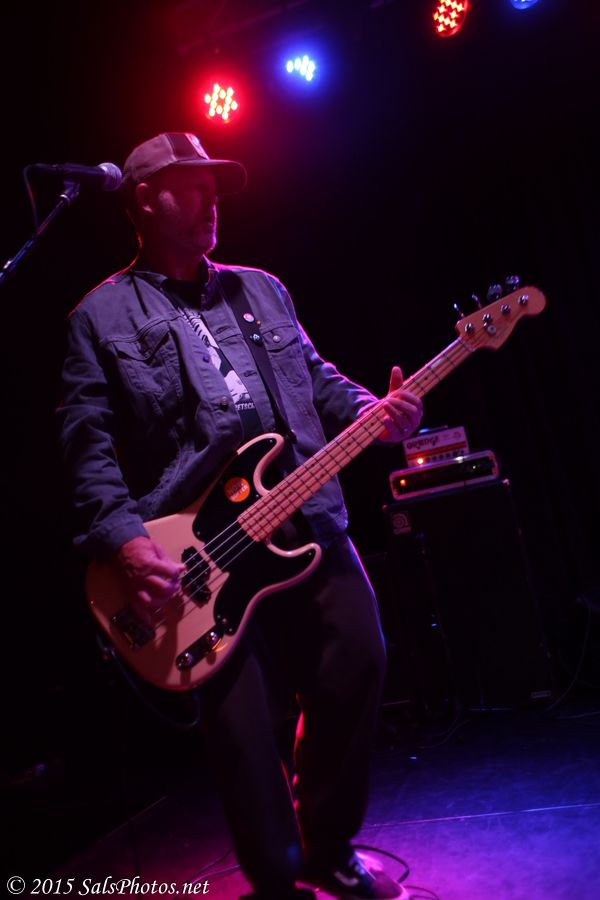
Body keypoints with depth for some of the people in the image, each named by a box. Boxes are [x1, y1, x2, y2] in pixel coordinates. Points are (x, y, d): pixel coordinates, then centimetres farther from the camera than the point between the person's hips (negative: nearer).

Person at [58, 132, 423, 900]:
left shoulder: (261, 289, 19)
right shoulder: (102, 315, 4)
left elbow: (318, 379, 18)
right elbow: (87, 443, -3)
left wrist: (375, 413, -1)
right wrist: (123, 540, -15)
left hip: (309, 520, 5)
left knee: (358, 664, 5)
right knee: (242, 727, 1)